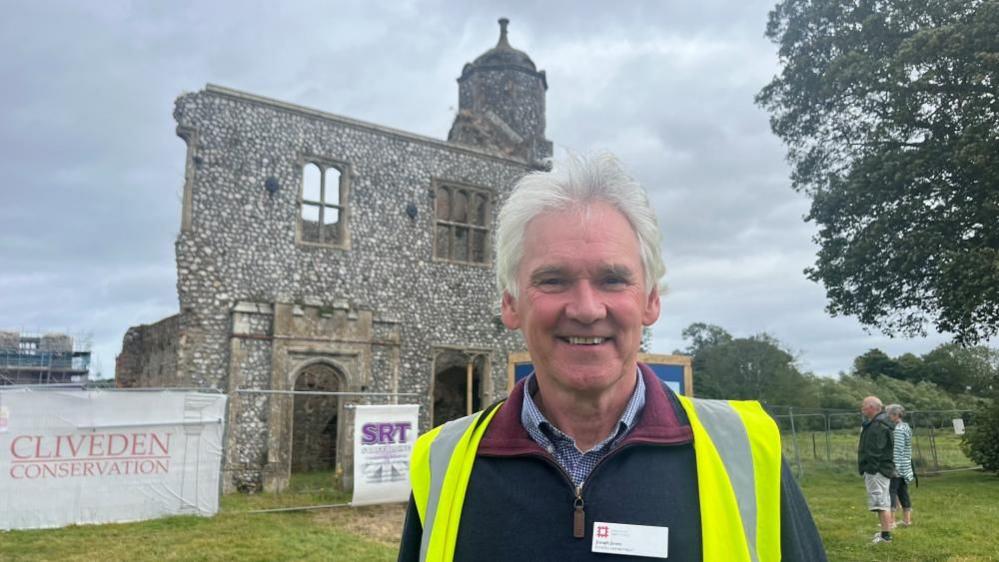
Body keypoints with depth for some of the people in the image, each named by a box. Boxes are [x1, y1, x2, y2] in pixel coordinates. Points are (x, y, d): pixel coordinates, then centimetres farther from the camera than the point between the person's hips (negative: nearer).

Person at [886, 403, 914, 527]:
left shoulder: (898, 430, -17)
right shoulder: (906, 427, 14)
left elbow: (898, 450, -22)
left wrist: (895, 467, -23)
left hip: (897, 466, -10)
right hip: (905, 467, 10)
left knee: (891, 491, -6)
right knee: (903, 492, 14)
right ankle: (907, 520, 20)